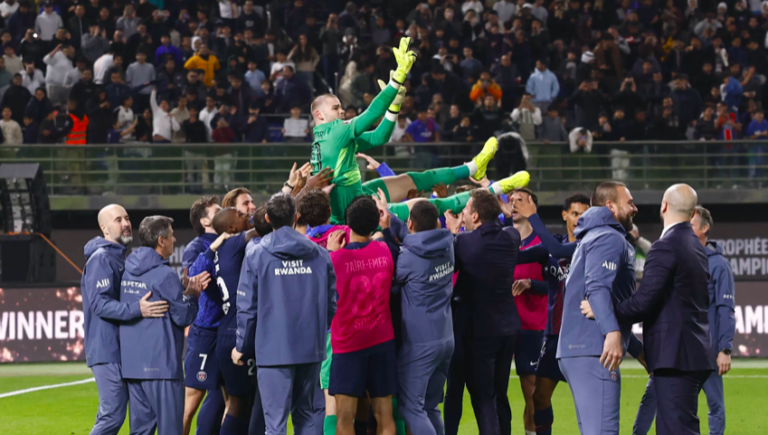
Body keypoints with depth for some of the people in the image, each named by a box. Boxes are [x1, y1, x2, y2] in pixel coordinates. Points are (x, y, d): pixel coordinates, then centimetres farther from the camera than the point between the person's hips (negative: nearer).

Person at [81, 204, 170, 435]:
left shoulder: (119, 257, 18)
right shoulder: (101, 259, -13)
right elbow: (100, 303, -23)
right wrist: (137, 309, -33)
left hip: (120, 348, 10)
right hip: (107, 349, -10)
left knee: (112, 414, 11)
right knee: (112, 415, -12)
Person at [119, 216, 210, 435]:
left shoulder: (128, 271, 11)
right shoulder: (164, 275, -13)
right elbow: (184, 317, -9)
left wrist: (183, 290, 9)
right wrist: (192, 295, 8)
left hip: (131, 363, 8)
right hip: (161, 364, -7)